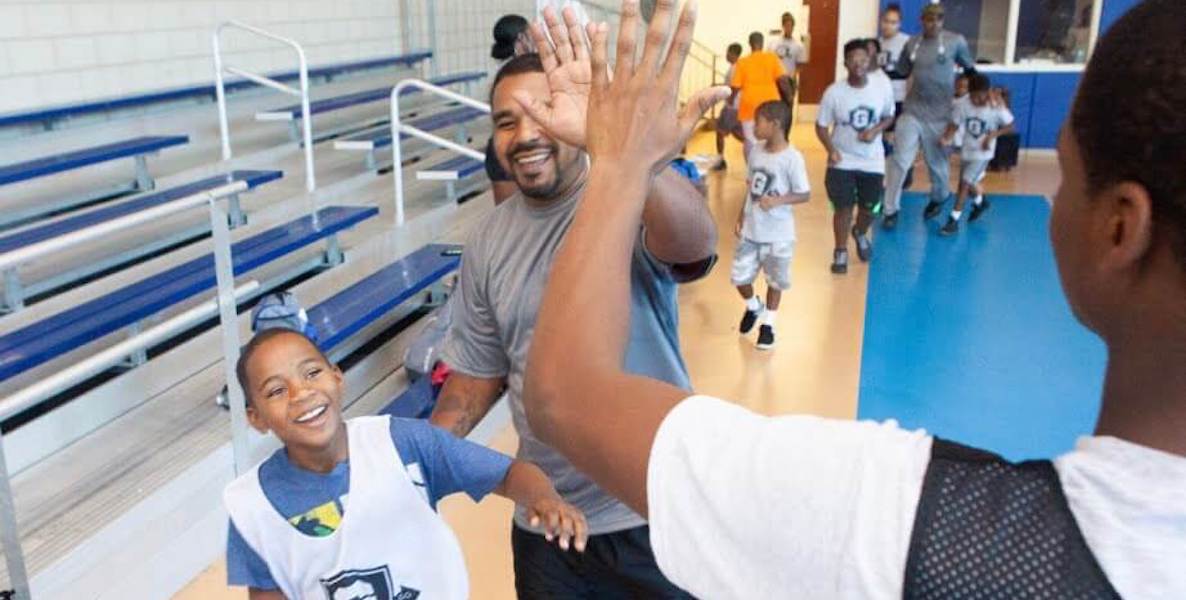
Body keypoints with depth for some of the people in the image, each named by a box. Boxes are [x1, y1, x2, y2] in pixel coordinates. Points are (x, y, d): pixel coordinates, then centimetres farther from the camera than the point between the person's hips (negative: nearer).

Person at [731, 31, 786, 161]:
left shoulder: (742, 62, -1)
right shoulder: (772, 58, 0)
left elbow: (736, 86, -3)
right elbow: (781, 78, -7)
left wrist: (731, 99, 16)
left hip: (750, 107, -1)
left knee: (751, 142, 5)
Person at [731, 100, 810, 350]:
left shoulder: (792, 158, -17)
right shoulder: (756, 152, 1)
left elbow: (805, 194, -14)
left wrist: (777, 200, -28)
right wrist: (740, 219, 10)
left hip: (778, 234, -5)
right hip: (750, 230, 5)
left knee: (775, 281, 10)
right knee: (740, 277, 10)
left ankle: (768, 324, 28)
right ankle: (753, 306, 40)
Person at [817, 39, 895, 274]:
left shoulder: (883, 89, -9)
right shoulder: (834, 92, -13)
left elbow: (889, 116, 7)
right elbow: (821, 125, -6)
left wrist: (876, 130, -15)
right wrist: (831, 149, -24)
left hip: (872, 161, 2)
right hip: (842, 161, -2)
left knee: (869, 209, 12)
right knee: (843, 208, 1)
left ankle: (860, 234, 46)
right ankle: (841, 253, 22)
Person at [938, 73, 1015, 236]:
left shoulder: (997, 108, -22)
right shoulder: (962, 104, -17)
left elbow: (1010, 127, -9)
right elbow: (954, 124, -11)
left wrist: (993, 134, -25)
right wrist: (946, 138, -31)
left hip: (983, 152, -4)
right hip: (966, 150, 4)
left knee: (965, 182, -12)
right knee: (968, 183, 19)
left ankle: (954, 220, -4)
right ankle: (981, 201, 51)